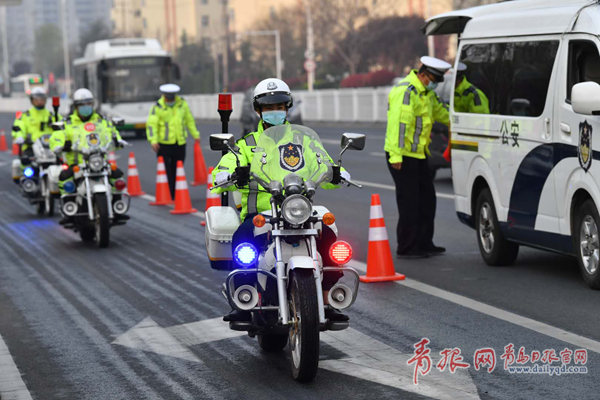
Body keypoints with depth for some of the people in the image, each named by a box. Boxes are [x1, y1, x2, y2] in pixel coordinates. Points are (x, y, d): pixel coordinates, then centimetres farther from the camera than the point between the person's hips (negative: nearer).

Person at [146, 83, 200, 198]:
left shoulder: (182, 104, 6)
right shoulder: (158, 107, -8)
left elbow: (189, 120, 17)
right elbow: (151, 124, -13)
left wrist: (195, 135, 20)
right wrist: (153, 140, -24)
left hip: (180, 143, 4)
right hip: (164, 144, -4)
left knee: (177, 172, 7)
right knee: (166, 171, -6)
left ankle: (176, 195, 12)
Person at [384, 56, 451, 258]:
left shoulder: (425, 92, 14)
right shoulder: (405, 91, -19)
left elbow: (439, 111, 30)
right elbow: (397, 123, -25)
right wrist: (396, 155, -30)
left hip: (418, 154, 10)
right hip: (402, 156, -10)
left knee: (427, 198, 12)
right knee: (409, 203, -6)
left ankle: (424, 243, 21)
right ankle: (406, 248, 1)